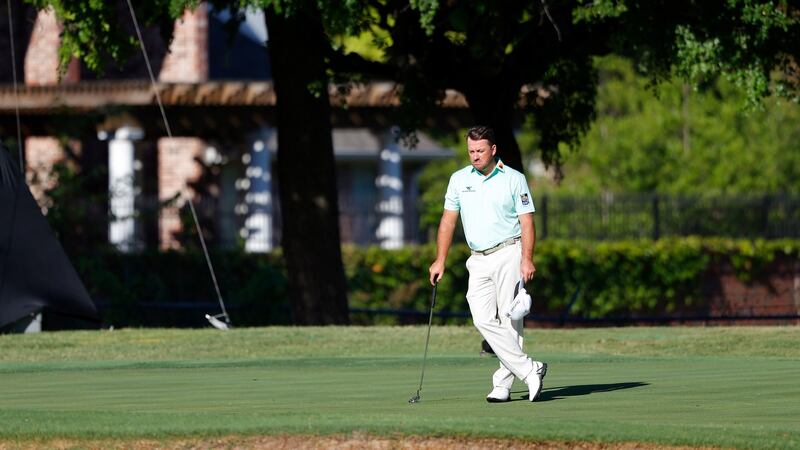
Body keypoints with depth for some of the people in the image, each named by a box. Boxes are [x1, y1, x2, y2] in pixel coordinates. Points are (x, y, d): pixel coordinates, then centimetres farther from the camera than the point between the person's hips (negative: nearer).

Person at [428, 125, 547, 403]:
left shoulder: (514, 180, 1)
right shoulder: (459, 180, 12)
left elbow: (527, 222, -2)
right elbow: (448, 221, 15)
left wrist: (527, 258, -14)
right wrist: (440, 261, 9)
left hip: (509, 253, -4)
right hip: (478, 260, 4)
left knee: (509, 319, -8)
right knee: (483, 319, -11)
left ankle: (503, 384, -4)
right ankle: (529, 370, -11)